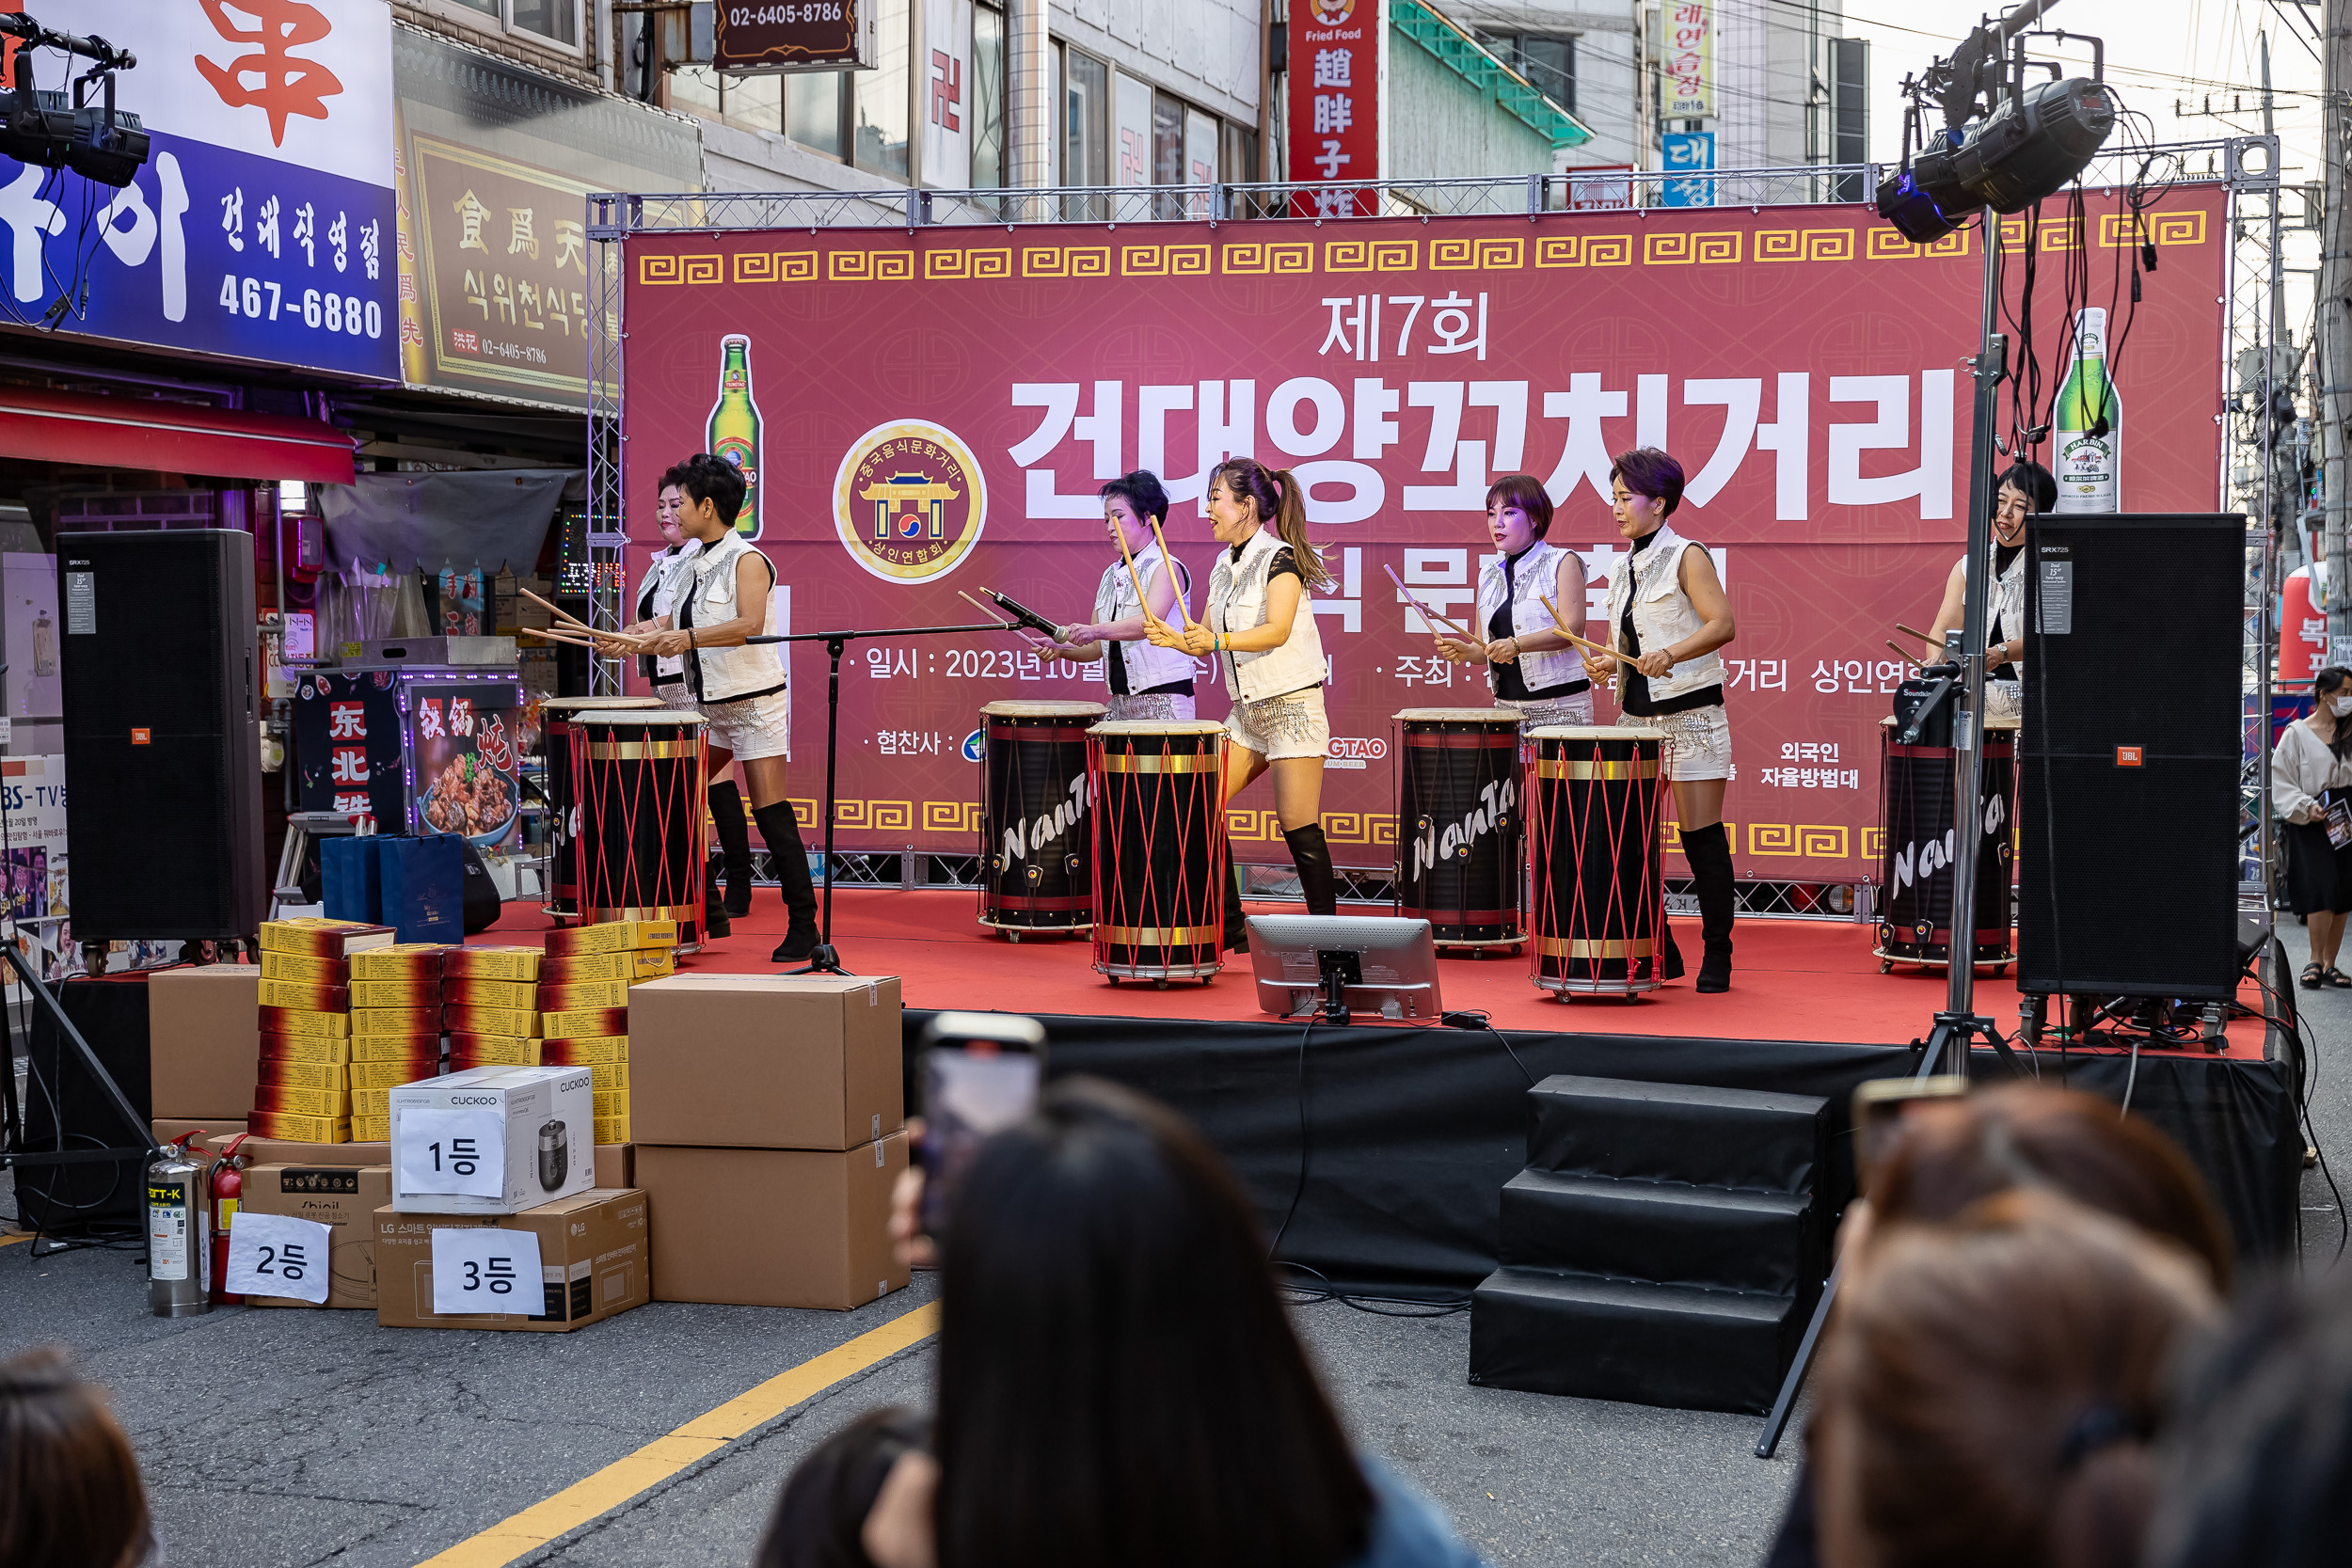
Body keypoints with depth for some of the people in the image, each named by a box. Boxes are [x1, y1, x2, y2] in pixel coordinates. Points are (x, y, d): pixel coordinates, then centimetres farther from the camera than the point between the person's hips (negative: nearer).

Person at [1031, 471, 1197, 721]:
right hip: (1120, 702, 6)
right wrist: (1060, 648, -4)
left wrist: (1097, 630, -38)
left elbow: (1150, 622, -24)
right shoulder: (1111, 575, 16)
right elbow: (1096, 649, 16)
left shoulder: (1165, 568, -6)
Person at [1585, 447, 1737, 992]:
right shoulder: (1622, 569, 15)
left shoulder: (1686, 557, -6)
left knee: (1701, 836, -4)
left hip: (1691, 716, -7)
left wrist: (1668, 654, -30)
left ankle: (1718, 956, 5)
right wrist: (1608, 663, 0)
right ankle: (1659, 954, 14)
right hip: (1637, 717, 7)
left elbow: (1722, 624, -17)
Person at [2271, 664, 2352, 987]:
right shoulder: (2297, 734, 0)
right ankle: (2315, 961, -4)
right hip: (2310, 826, -4)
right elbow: (2280, 782, -4)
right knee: (2322, 890, -15)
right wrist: (2307, 806, -17)